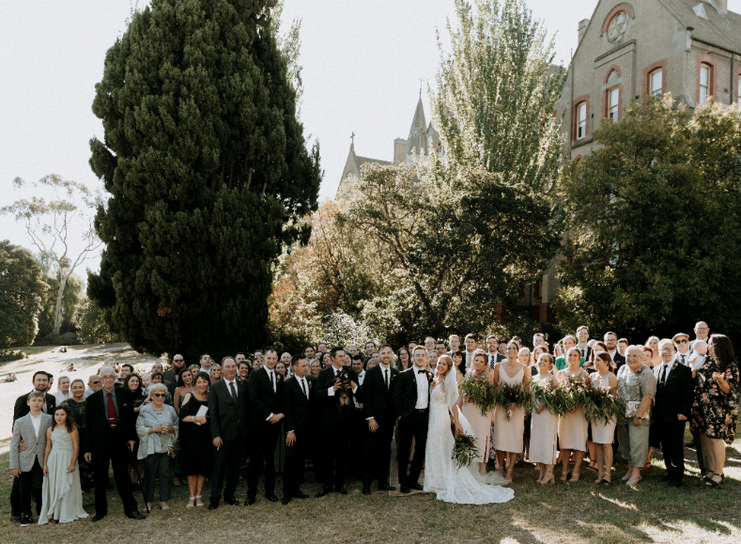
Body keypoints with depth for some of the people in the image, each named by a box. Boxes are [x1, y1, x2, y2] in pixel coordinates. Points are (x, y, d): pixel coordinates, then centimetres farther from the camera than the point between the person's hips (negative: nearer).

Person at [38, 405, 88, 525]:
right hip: (53, 460, 4)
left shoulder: (72, 429, -5)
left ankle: (68, 513, 13)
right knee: (53, 487, 4)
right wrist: (45, 465, 7)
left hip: (67, 460, -3)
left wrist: (73, 464, -13)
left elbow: (76, 447, -7)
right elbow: (48, 448, 10)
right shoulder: (50, 430, 6)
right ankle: (54, 515, 11)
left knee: (66, 487, 2)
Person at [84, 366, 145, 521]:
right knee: (100, 478, 11)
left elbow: (130, 417, 7)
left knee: (122, 475, 3)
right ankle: (100, 510, 26)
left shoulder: (125, 394, 1)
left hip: (120, 440, 0)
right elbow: (88, 425, 0)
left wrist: (130, 437, 1)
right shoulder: (92, 399, -1)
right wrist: (87, 449, -2)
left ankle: (131, 509, 9)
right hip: (100, 442, 0)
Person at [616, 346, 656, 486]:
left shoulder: (646, 373, -12)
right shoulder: (622, 370, 8)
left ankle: (636, 473, 11)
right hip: (622, 414, 6)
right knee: (624, 442, 13)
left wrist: (638, 416, -19)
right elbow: (617, 390, 14)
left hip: (639, 413, -6)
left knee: (637, 443, -1)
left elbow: (647, 397, -17)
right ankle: (630, 468, 28)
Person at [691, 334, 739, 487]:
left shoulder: (730, 366, -10)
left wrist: (720, 380, -34)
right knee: (705, 437, 9)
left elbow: (729, 390, -16)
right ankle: (711, 470, 21)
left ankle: (719, 474, 6)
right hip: (704, 407, 7)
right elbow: (698, 382, 16)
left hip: (718, 408, -7)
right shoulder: (708, 363, 10)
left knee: (715, 438, -5)